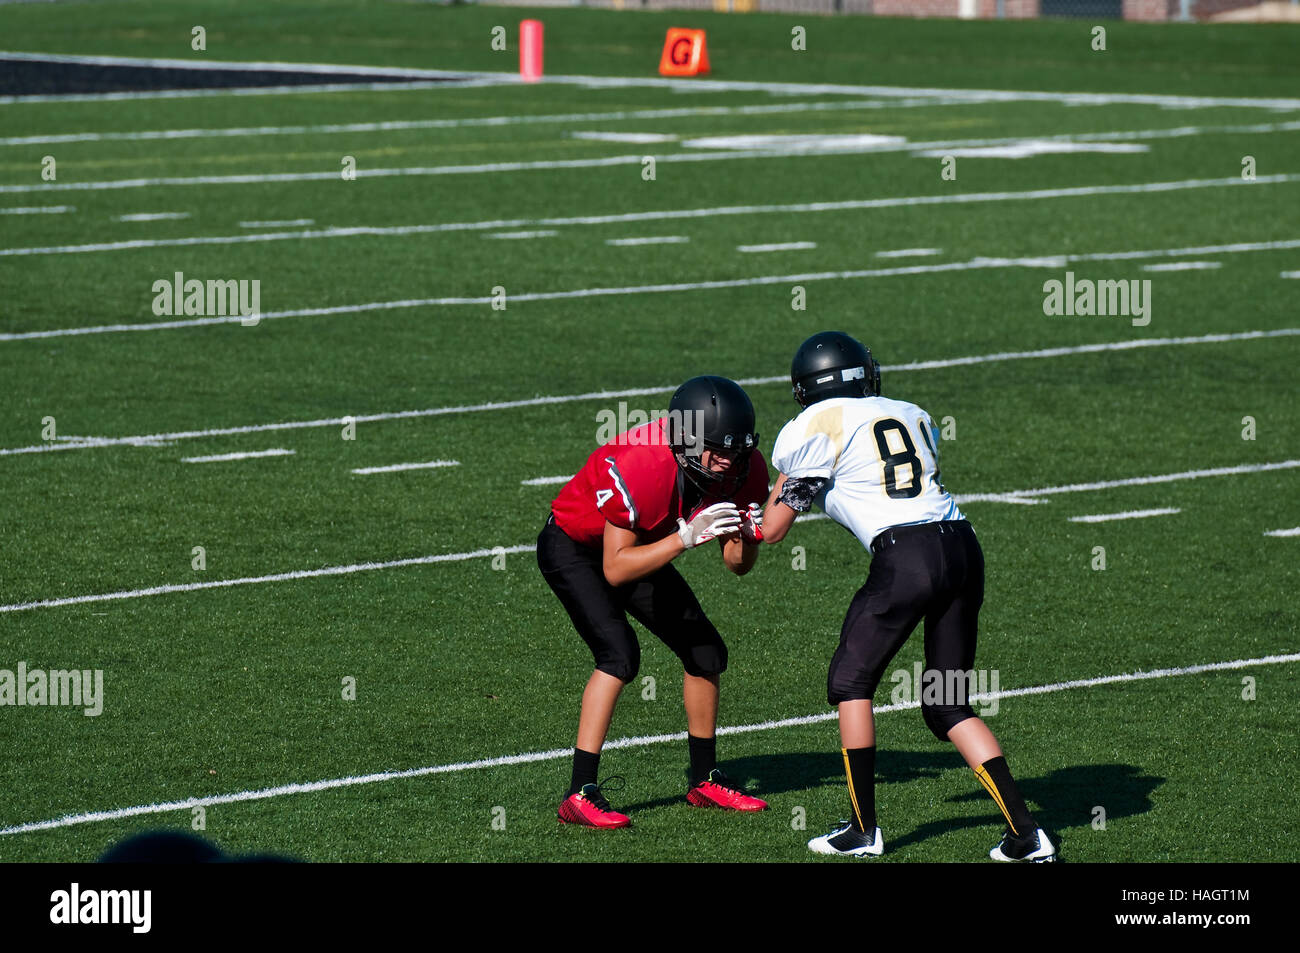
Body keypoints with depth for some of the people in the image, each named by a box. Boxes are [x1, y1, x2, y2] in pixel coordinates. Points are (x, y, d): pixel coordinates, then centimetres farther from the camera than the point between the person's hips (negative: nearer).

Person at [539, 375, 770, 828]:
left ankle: (705, 781, 22)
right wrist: (686, 537, -44)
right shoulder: (638, 466, -39)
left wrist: (746, 537, -31)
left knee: (707, 654, 4)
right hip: (573, 548, -7)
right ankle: (579, 794, -23)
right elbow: (615, 570, -35)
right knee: (620, 654, -25)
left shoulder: (742, 471, -19)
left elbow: (737, 566, -8)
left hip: (639, 547, 7)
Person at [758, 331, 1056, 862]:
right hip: (962, 545, 6)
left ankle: (863, 831, 14)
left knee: (851, 683, 14)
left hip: (906, 556, -6)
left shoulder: (814, 428, 5)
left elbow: (772, 530, 11)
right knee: (949, 706, 14)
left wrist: (785, 480, 30)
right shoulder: (911, 416, 22)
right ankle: (1025, 834, 4)